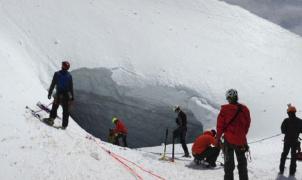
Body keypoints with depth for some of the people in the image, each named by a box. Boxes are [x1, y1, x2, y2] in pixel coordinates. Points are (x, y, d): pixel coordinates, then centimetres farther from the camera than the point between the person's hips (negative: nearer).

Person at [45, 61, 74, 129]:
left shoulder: (57, 74, -7)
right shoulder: (69, 76, -4)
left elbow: (52, 84, -6)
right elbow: (71, 87, 0)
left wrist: (50, 93, 1)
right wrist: (72, 96, 8)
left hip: (58, 94, -1)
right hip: (66, 95, 1)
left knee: (54, 108, 19)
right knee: (65, 110, 9)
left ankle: (51, 119, 15)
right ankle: (64, 125, 13)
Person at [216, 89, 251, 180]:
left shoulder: (225, 109, -10)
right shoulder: (245, 109, 0)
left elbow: (220, 125, -7)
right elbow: (247, 125, 7)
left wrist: (218, 138, 3)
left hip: (228, 139, -3)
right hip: (241, 140, 3)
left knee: (228, 162, 6)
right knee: (242, 161, 16)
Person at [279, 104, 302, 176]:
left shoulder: (286, 121, -13)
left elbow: (283, 131, -9)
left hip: (287, 141, 0)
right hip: (295, 141, 0)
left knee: (284, 154, 15)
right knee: (293, 156, 11)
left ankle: (281, 170, 16)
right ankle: (292, 172, 10)